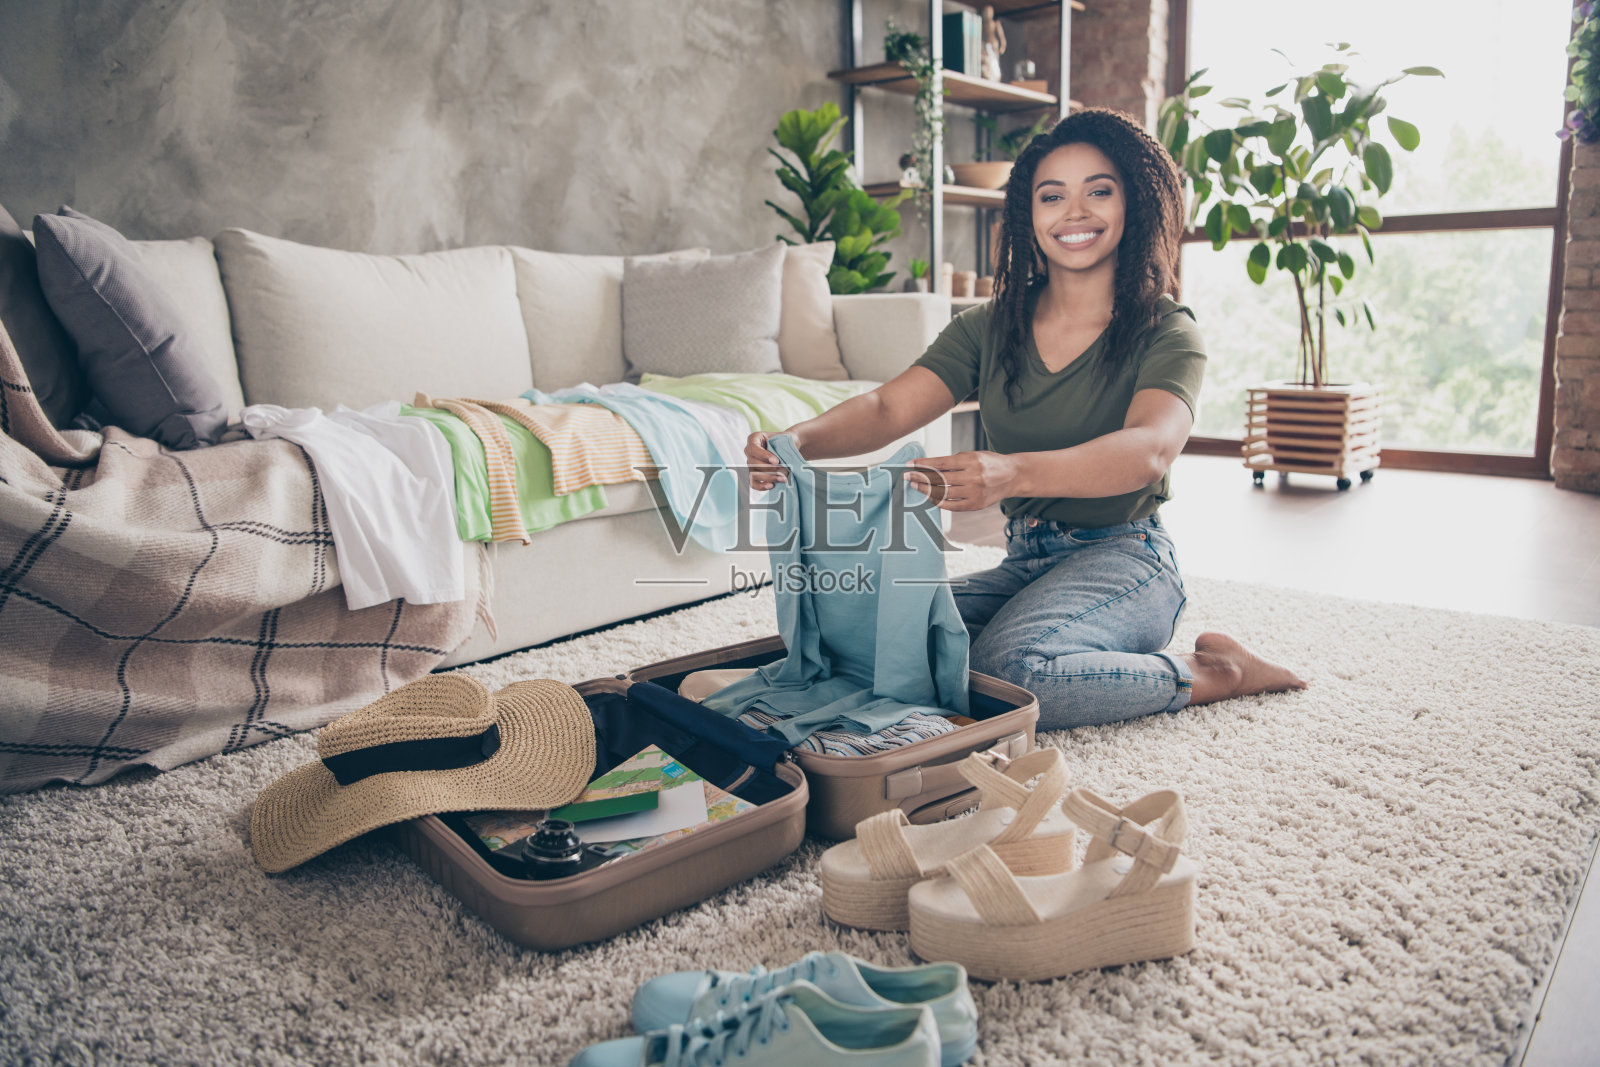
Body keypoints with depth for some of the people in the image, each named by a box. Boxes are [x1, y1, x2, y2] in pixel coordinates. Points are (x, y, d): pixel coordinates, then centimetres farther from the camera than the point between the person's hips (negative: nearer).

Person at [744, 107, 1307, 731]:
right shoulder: (988, 329, 7)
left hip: (1123, 561, -5)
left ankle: (1212, 673, -6)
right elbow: (888, 408, -7)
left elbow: (1150, 450, -28)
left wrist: (1013, 473, -48)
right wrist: (799, 442, -31)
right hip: (1024, 563, 5)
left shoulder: (1167, 332, -7)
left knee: (1010, 669, -34)